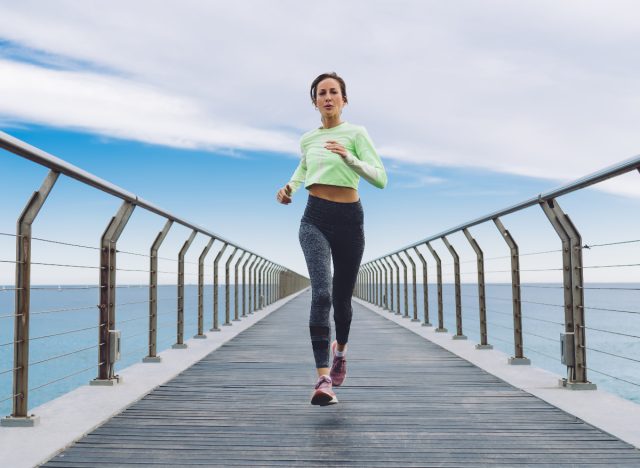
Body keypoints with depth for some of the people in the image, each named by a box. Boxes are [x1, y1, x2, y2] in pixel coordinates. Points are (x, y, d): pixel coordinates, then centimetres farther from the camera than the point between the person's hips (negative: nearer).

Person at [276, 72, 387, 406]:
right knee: (321, 293, -21)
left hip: (349, 219, -1)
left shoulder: (356, 133, -1)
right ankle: (323, 378, -22)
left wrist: (348, 157, -23)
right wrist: (291, 187, 13)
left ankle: (340, 349, 45)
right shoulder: (307, 138, 10)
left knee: (342, 297, 13)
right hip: (315, 218, 1)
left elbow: (380, 179, -10)